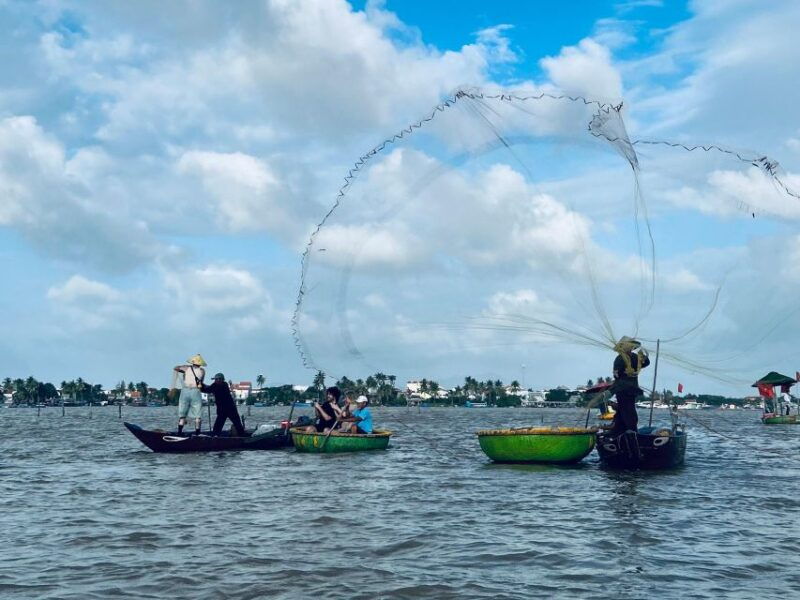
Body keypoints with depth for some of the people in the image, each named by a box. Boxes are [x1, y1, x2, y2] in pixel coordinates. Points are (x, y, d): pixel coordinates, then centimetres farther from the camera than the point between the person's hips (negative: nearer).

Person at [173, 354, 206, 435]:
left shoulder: (187, 368, 9)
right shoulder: (202, 371, 7)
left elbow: (176, 368, 23)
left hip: (185, 391, 1)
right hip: (195, 392, -1)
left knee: (182, 414, 8)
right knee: (197, 416, 5)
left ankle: (179, 431, -1)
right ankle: (197, 433, 0)